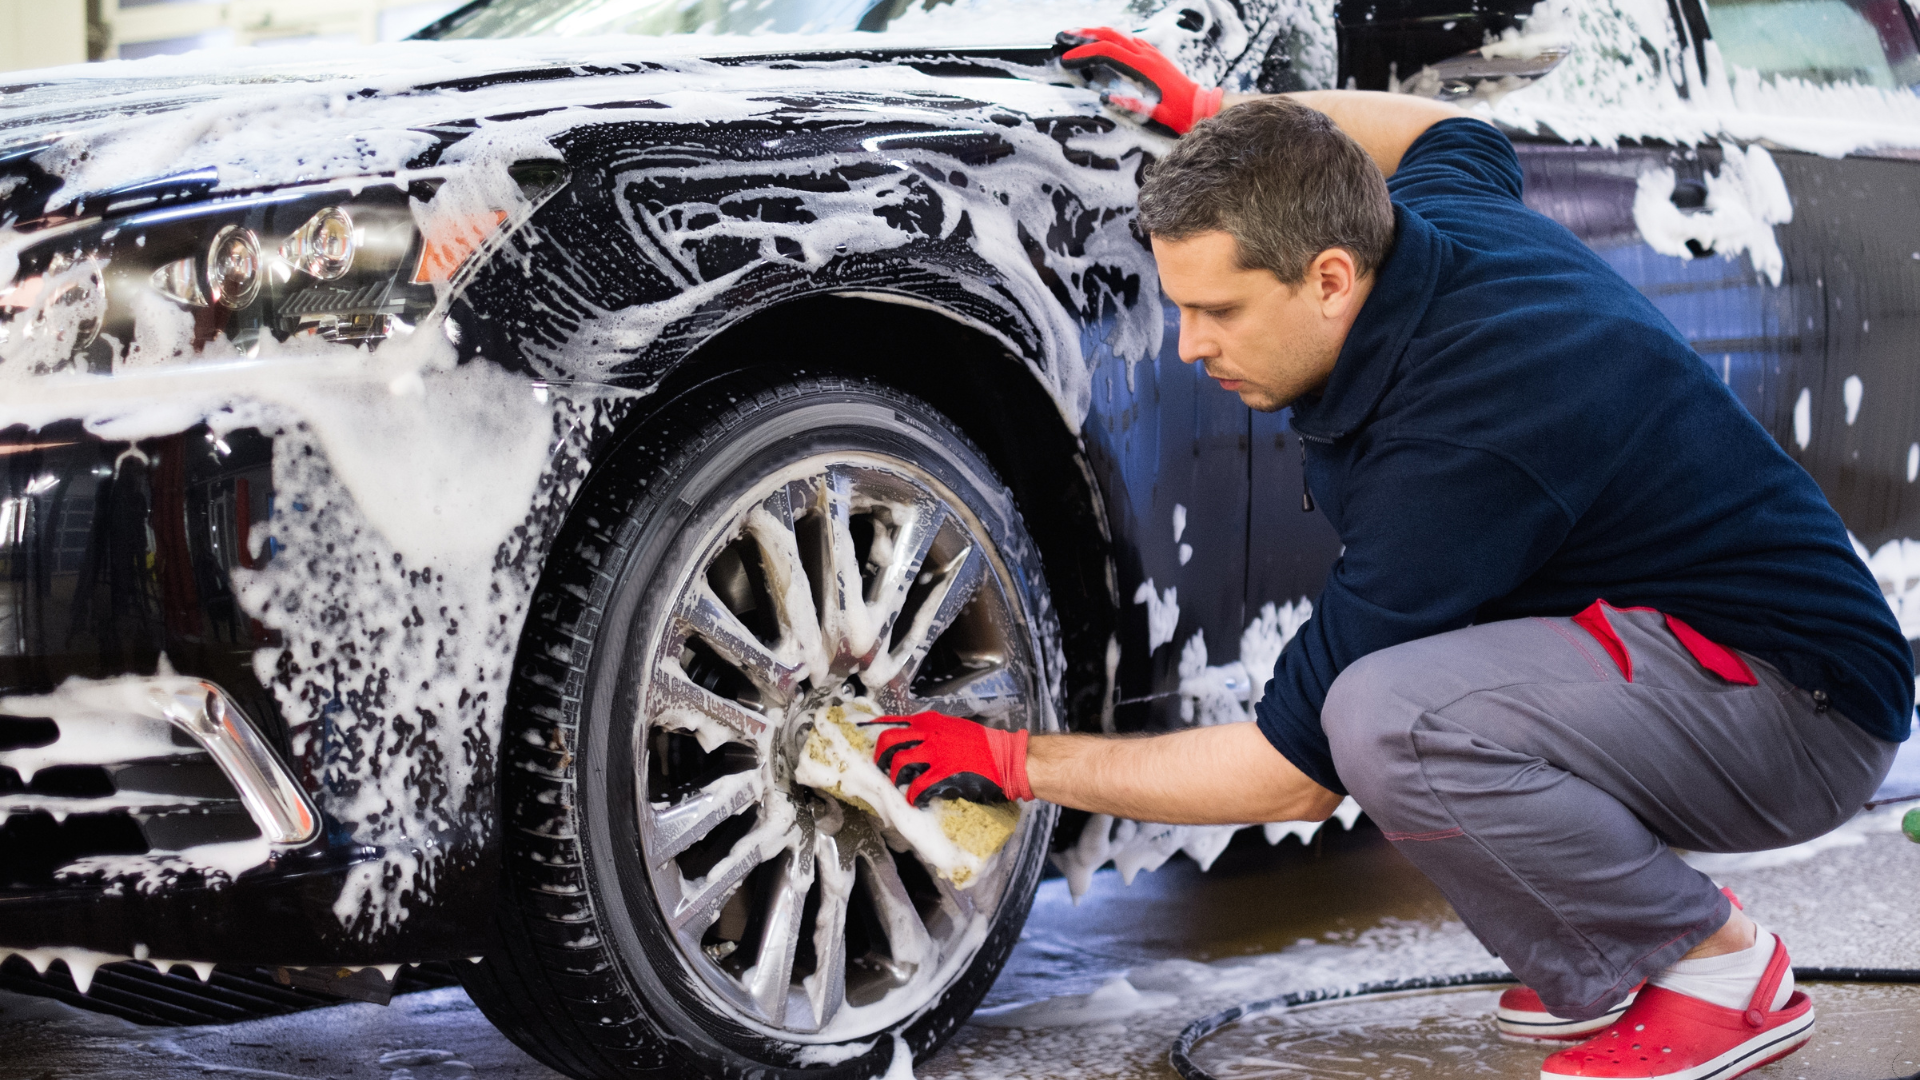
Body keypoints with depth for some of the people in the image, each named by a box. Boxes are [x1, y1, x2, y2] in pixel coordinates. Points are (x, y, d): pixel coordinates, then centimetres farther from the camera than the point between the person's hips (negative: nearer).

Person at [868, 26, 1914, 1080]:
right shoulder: (1435, 210, -4)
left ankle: (1718, 964, -10)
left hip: (1805, 708, -10)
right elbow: (1453, 131, 26)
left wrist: (1015, 760, -14)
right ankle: (1602, 974, 10)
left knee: (1387, 720, -32)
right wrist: (1208, 112, 19)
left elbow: (1295, 772, -23)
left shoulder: (1459, 451, -30)